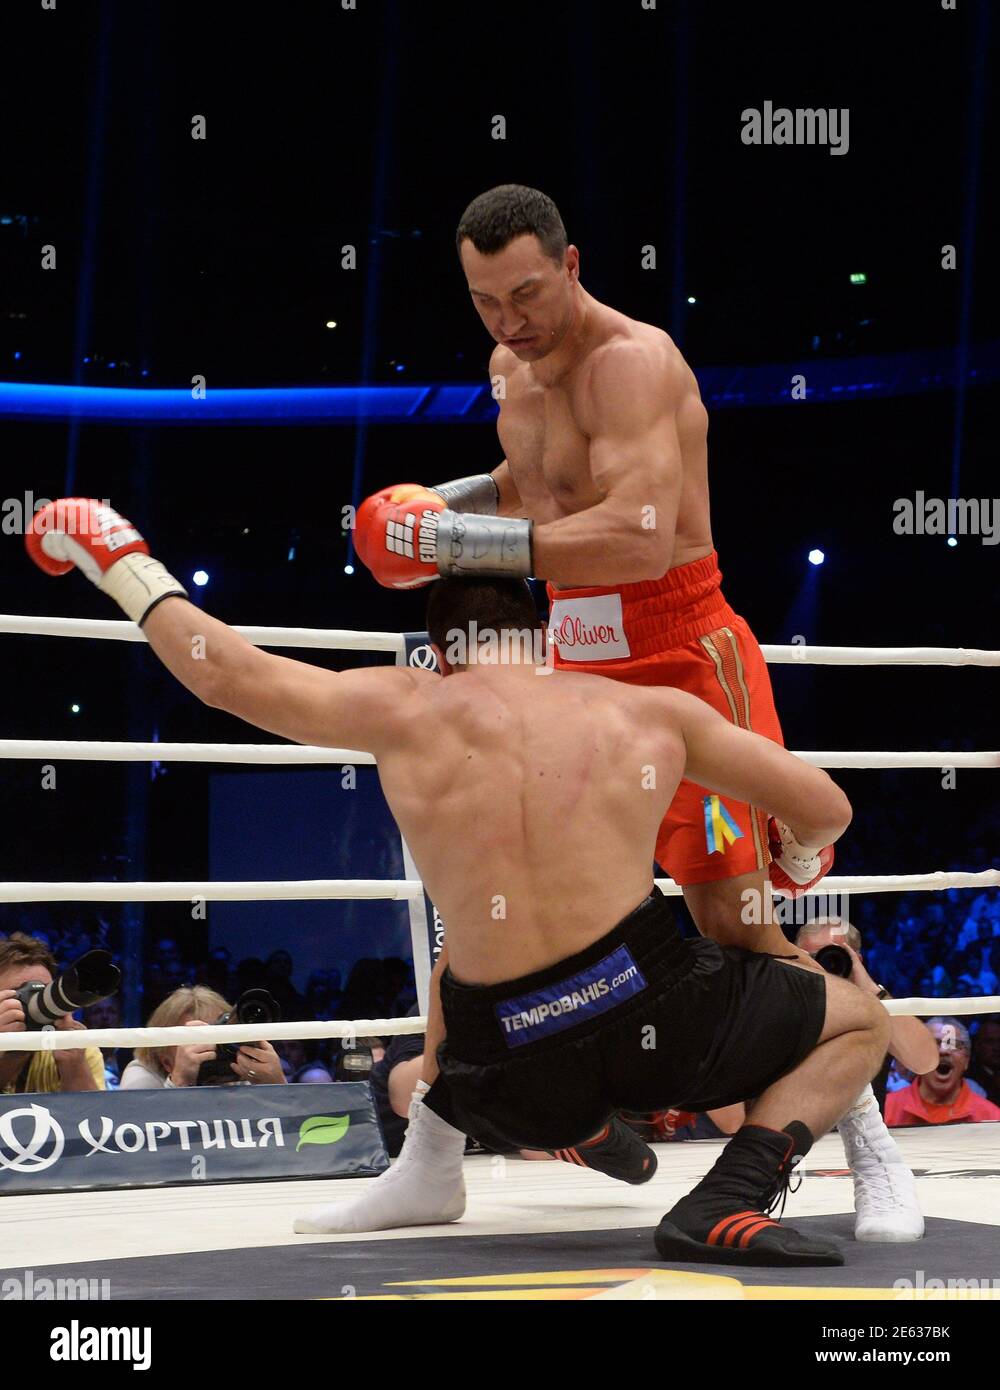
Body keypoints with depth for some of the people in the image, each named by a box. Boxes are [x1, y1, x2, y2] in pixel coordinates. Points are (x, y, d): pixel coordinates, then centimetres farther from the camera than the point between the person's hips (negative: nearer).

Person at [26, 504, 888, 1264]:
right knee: (860, 1021, 21)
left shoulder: (406, 710, 5)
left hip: (517, 1081, 3)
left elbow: (223, 672, 12)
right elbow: (827, 810, 11)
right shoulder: (651, 712, 7)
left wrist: (120, 561, 25)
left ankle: (428, 1169, 27)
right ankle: (728, 1200, -2)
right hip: (659, 1016, -3)